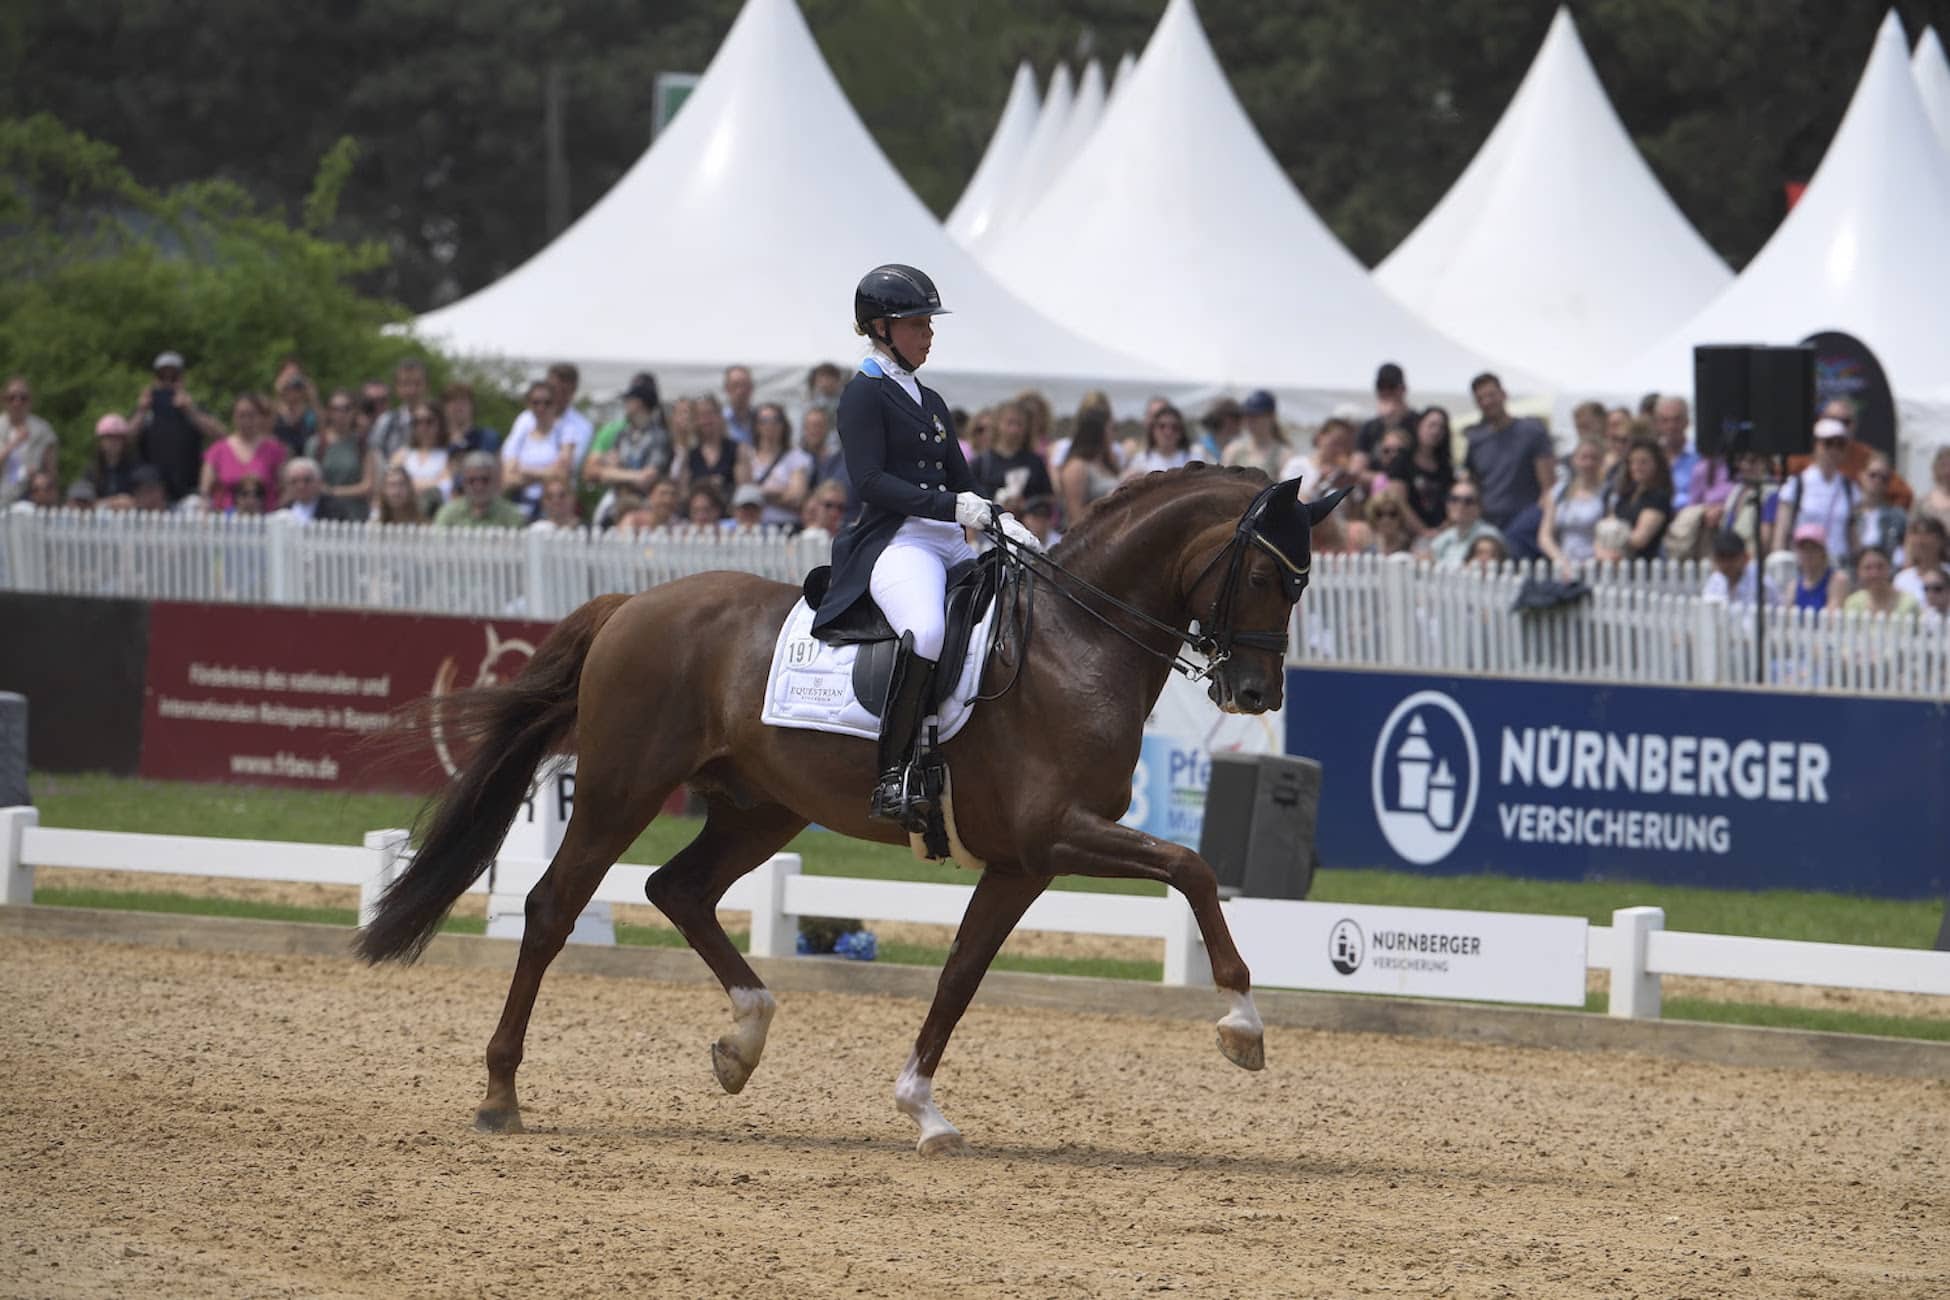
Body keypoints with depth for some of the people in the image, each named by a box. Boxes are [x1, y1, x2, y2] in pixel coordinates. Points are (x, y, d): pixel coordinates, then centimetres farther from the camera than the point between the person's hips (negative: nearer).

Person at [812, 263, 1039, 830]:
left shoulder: (929, 401, 24)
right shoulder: (864, 394, 0)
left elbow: (962, 484, 25)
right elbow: (871, 481, -12)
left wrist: (999, 521, 4)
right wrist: (951, 506, -20)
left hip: (950, 547, 9)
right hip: (895, 542, -9)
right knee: (927, 629, -37)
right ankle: (894, 775, -37)